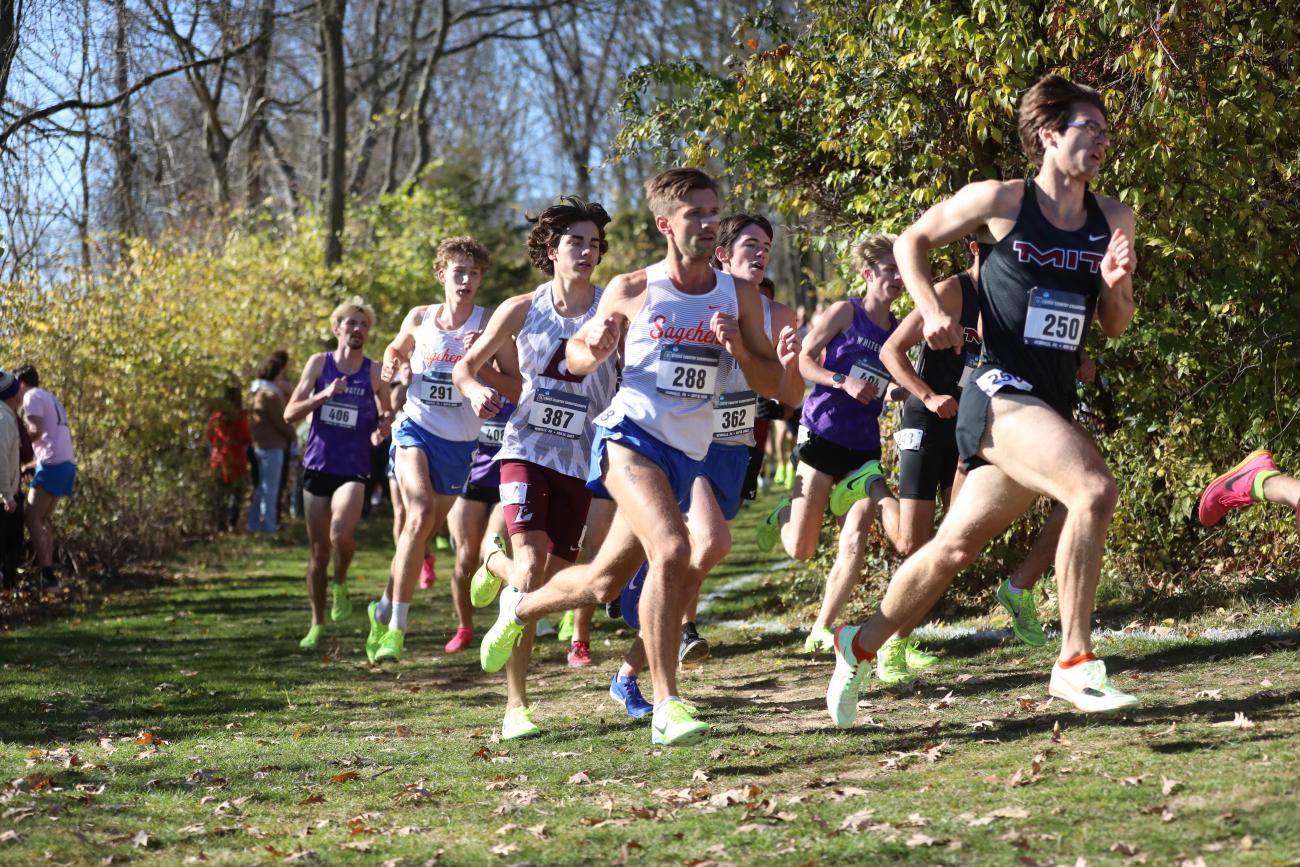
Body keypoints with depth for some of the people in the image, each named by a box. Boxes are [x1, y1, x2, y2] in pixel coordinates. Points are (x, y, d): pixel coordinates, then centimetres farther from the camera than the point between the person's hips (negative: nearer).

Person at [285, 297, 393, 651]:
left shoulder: (374, 373, 3)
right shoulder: (319, 363, 4)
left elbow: (387, 416, 15)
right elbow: (290, 414, 0)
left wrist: (385, 425, -9)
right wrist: (324, 395, -15)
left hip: (354, 471, -2)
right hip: (317, 466, 2)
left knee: (341, 534, -27)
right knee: (318, 551, 6)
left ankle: (340, 583, 4)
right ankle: (317, 625, 20)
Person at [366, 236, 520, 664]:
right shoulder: (420, 318, 1)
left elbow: (514, 390, -7)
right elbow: (397, 347, 22)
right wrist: (391, 364, 0)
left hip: (460, 444, 1)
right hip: (416, 430, -1)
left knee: (423, 531, 10)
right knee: (421, 514, -25)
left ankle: (384, 611, 32)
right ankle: (396, 627, -21)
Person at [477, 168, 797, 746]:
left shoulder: (739, 297, 5)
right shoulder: (631, 291, -1)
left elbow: (773, 385, 7)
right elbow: (575, 359, 11)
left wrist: (738, 347, -12)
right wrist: (594, 351, -12)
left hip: (685, 455, 5)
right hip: (629, 434, -5)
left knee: (604, 583, 12)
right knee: (671, 550, -29)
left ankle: (520, 608, 43)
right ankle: (666, 707, -27)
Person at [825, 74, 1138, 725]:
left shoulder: (1113, 219, 9)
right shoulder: (999, 201, -5)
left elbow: (1115, 326, 14)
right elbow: (911, 241, 9)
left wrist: (1116, 285, -7)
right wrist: (932, 311, -6)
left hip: (1053, 407, 6)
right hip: (1000, 393, -6)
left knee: (957, 545, 12)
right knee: (1094, 489, -28)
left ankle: (863, 645, 32)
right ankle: (1074, 662, -21)